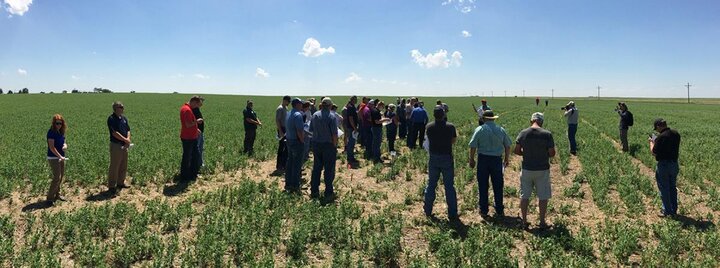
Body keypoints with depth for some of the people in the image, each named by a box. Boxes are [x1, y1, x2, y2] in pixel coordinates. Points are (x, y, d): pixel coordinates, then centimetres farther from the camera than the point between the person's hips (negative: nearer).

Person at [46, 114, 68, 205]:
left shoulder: (61, 132, 8)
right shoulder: (51, 132, -15)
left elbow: (64, 143, 18)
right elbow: (51, 147, -20)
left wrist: (65, 146, -6)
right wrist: (60, 156, -22)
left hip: (61, 158, 8)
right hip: (53, 158, -8)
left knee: (61, 177, 15)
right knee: (57, 178, -11)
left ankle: (56, 195, 29)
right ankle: (49, 198, -3)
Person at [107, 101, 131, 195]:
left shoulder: (124, 118, 10)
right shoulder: (111, 119, -14)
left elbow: (128, 130, 12)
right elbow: (115, 133, -19)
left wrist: (128, 139, -6)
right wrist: (125, 140, -15)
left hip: (124, 145, 8)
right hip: (116, 145, -8)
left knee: (123, 166, 15)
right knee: (114, 166, -2)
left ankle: (120, 182, 28)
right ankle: (111, 186, 6)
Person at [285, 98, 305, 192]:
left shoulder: (289, 114, 11)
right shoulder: (298, 115, -18)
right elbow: (299, 131, -23)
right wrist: (302, 141, -13)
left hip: (289, 141, 9)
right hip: (297, 141, -9)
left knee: (290, 162, 14)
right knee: (297, 164, -2)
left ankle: (288, 184, 21)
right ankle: (295, 186, 1)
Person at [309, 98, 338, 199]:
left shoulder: (315, 115, 1)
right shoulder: (331, 117, -14)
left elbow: (311, 129, 7)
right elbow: (334, 134, -16)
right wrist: (335, 145, -5)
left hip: (316, 144, 5)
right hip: (328, 144, -5)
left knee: (316, 168, 13)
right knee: (329, 169, 4)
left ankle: (314, 191, 18)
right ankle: (328, 192, 9)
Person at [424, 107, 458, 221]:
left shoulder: (429, 127, -6)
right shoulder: (450, 127, -12)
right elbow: (453, 140, 2)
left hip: (433, 158, 2)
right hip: (447, 158, -2)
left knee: (431, 184, 15)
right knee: (449, 186, 5)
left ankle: (428, 210, 23)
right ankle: (452, 214, 7)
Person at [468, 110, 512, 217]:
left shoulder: (479, 130, -6)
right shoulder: (501, 130, 3)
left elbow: (473, 146, -7)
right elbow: (507, 146, 10)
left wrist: (471, 159, 3)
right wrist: (507, 159, 21)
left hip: (483, 159, -2)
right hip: (497, 160, 2)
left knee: (483, 186, 6)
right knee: (498, 186, 10)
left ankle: (483, 210, 12)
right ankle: (499, 210, 16)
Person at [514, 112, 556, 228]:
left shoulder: (523, 133, -6)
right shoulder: (547, 134, -11)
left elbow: (516, 151, -3)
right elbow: (552, 153, -9)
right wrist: (543, 154, 10)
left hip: (527, 169, 2)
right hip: (542, 170, -1)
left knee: (524, 196, 13)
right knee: (543, 196, 12)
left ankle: (524, 220, 20)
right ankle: (542, 221, 19)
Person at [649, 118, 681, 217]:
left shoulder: (660, 137, -22)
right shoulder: (676, 134, 0)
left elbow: (654, 152, -15)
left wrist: (651, 142, 0)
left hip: (664, 165, -7)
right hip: (674, 164, 7)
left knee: (664, 188, 7)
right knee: (673, 187, 19)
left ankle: (667, 211, 14)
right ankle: (674, 210, 28)